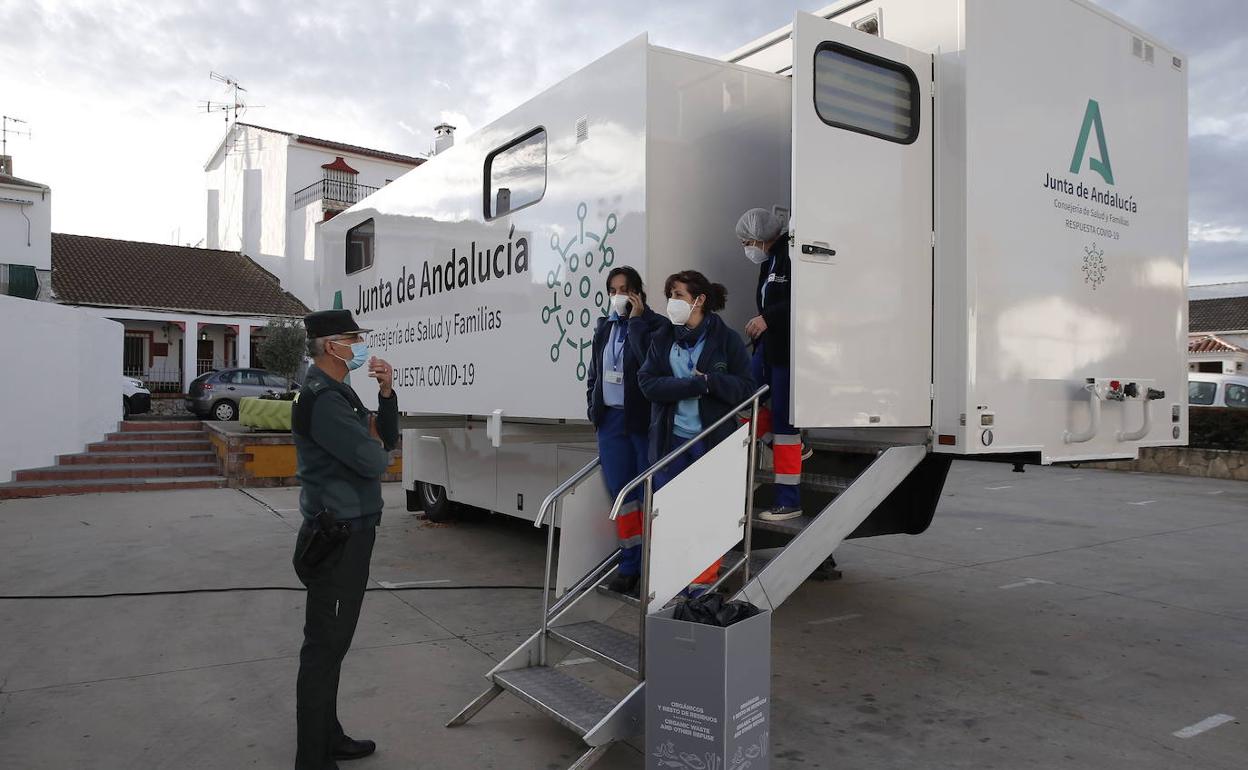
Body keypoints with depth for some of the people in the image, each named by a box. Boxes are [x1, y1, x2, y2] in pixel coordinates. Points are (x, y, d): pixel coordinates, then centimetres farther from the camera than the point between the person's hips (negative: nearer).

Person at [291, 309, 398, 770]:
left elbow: (387, 439, 13)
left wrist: (386, 394, -2)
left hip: (348, 534, 10)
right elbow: (372, 461, -23)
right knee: (324, 646, -2)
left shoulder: (341, 393, 14)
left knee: (333, 641, 19)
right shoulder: (321, 398, -19)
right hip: (337, 539, -10)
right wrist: (377, 447, 0)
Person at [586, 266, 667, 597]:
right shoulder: (604, 327, 13)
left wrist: (635, 321, -17)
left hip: (643, 421, -6)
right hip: (610, 420, 6)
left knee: (649, 494, 1)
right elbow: (593, 371, 22)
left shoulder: (655, 325, -5)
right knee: (621, 492, 9)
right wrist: (594, 406, 12)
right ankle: (630, 564, 19)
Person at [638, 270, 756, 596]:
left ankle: (705, 580, 18)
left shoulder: (726, 339, -1)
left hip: (712, 439, -2)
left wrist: (708, 380, -19)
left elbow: (745, 388, -7)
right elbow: (648, 382, -8)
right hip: (670, 438, 3)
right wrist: (696, 385, -17)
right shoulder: (662, 339, 6)